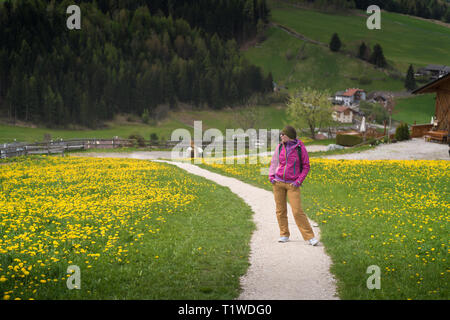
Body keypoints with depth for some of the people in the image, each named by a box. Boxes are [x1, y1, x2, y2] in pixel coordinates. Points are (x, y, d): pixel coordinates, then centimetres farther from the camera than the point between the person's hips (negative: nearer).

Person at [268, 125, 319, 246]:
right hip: (278, 182, 4)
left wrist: (298, 181, -9)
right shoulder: (280, 147, 5)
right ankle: (284, 235, 19)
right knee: (280, 210, 7)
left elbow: (306, 167, 0)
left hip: (292, 185, -4)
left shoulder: (300, 148, -6)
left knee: (297, 211, -10)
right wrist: (271, 176, 2)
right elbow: (274, 162, 16)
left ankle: (310, 237, -4)